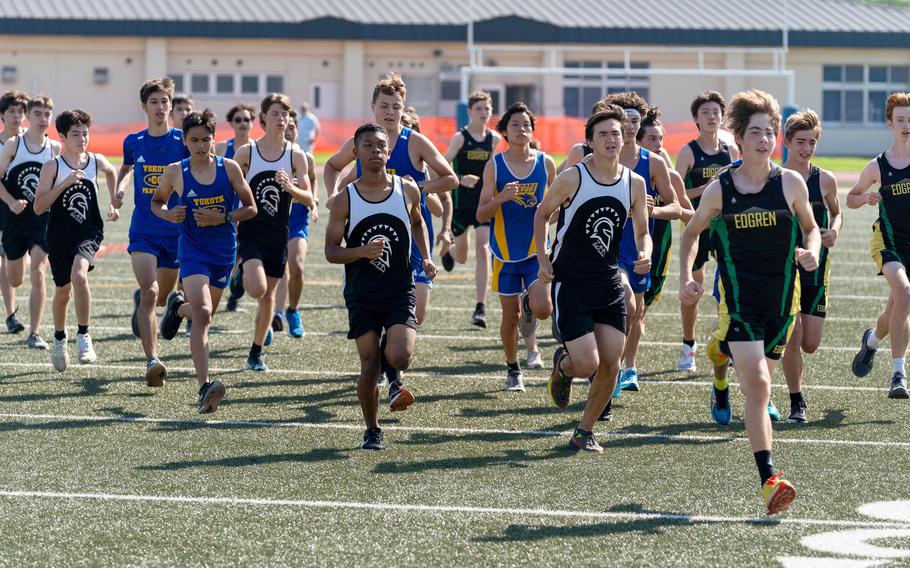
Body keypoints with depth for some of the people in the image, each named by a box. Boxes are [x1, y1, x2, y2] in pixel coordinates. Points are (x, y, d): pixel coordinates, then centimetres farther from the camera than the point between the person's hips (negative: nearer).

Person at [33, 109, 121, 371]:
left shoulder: (96, 162, 0)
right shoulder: (53, 167, -8)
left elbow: (111, 172, 27)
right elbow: (38, 207, -15)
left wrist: (114, 202, 22)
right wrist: (64, 184, -24)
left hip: (89, 231, 0)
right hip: (59, 235, 0)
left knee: (79, 274, -27)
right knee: (63, 289, 11)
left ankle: (83, 336, -17)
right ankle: (59, 340, 37)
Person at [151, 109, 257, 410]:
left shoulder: (229, 168, -3)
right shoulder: (175, 172, -4)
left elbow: (250, 208, 2)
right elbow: (157, 202, 13)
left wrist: (222, 218, -14)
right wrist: (167, 214, -9)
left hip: (224, 251, 3)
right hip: (193, 251, -3)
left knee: (204, 314, 20)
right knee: (202, 314, -22)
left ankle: (178, 306, 58)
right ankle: (205, 387, -29)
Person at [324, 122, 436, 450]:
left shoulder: (407, 190, 2)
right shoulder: (345, 200, -3)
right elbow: (331, 251, -2)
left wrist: (426, 258, 9)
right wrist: (363, 251, -20)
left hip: (400, 291, 0)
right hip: (362, 296, 0)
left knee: (399, 356, -20)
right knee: (369, 366, -1)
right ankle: (372, 431, 18)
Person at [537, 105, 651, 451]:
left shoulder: (635, 183, 1)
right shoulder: (572, 179, -10)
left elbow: (642, 232, 12)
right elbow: (542, 214, 6)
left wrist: (644, 255, -10)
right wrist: (543, 258, -3)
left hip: (609, 283, 4)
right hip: (570, 283, -4)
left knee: (611, 364, -1)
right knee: (588, 364, -14)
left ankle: (584, 432, 17)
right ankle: (563, 365, 24)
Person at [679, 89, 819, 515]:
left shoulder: (791, 183, 0)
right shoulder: (719, 190, -1)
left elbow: (811, 228, 14)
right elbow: (691, 232, 14)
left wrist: (812, 252, -8)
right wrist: (686, 279, 2)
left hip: (782, 299, 2)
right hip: (739, 299, -2)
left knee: (759, 385, 10)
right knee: (757, 385, -16)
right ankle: (768, 479, -22)